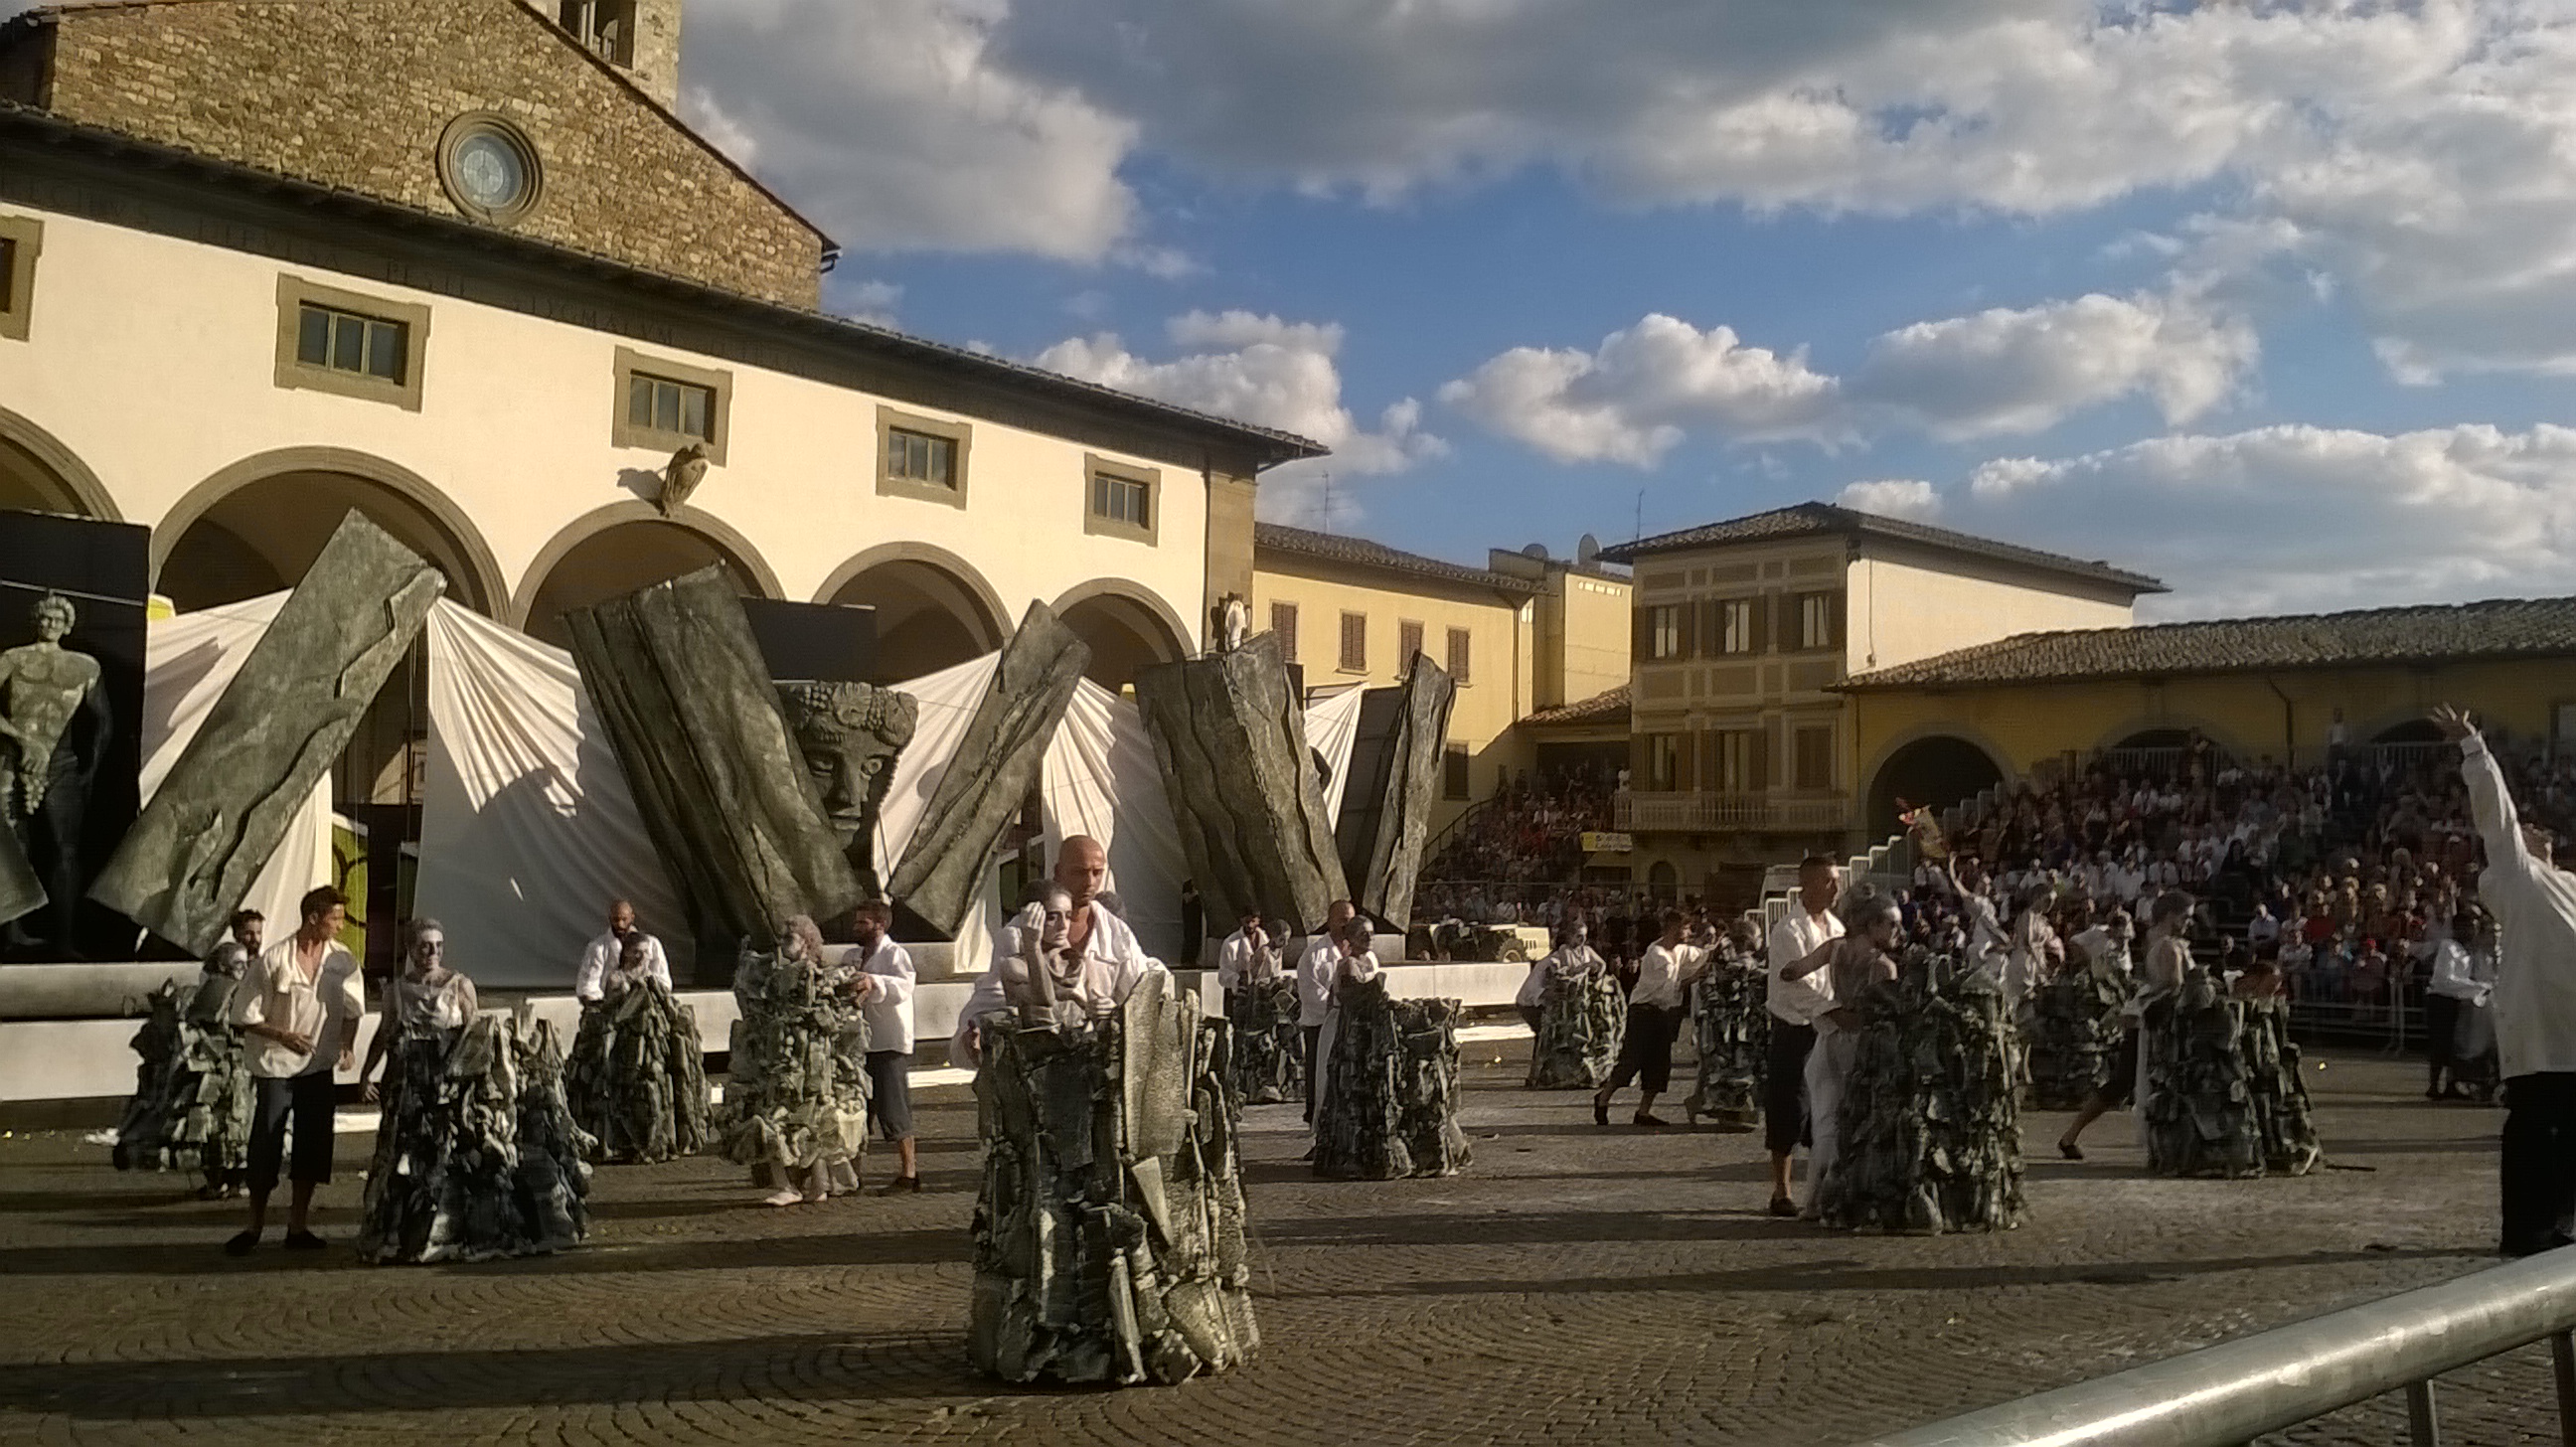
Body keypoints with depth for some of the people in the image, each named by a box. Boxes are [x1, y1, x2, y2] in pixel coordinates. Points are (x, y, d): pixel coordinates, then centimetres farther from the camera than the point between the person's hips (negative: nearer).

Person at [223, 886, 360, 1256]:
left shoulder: (343, 961, -2)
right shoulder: (274, 960, -12)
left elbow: (352, 1010, 11)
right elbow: (244, 1014, -6)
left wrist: (347, 1045, -3)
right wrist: (283, 1036, -16)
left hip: (318, 1067, 4)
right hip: (275, 1066, -4)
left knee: (313, 1145, 5)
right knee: (266, 1146, 0)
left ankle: (297, 1227, 16)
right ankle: (255, 1228, 14)